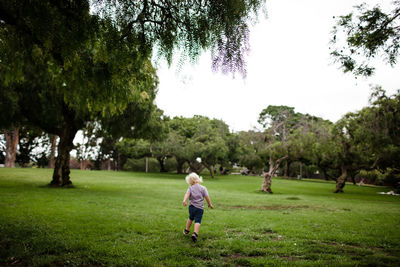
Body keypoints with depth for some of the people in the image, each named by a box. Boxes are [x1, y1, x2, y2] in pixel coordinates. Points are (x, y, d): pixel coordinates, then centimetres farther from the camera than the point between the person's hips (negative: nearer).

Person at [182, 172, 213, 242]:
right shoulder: (203, 188, 2)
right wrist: (210, 204, 12)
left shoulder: (190, 188, 1)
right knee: (197, 221, -6)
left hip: (191, 206, 2)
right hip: (199, 208, -2)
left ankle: (186, 230, 40)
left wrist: (184, 200, -33)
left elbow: (187, 194, -18)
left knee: (190, 218, 26)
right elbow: (207, 197, -1)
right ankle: (195, 233, -24)